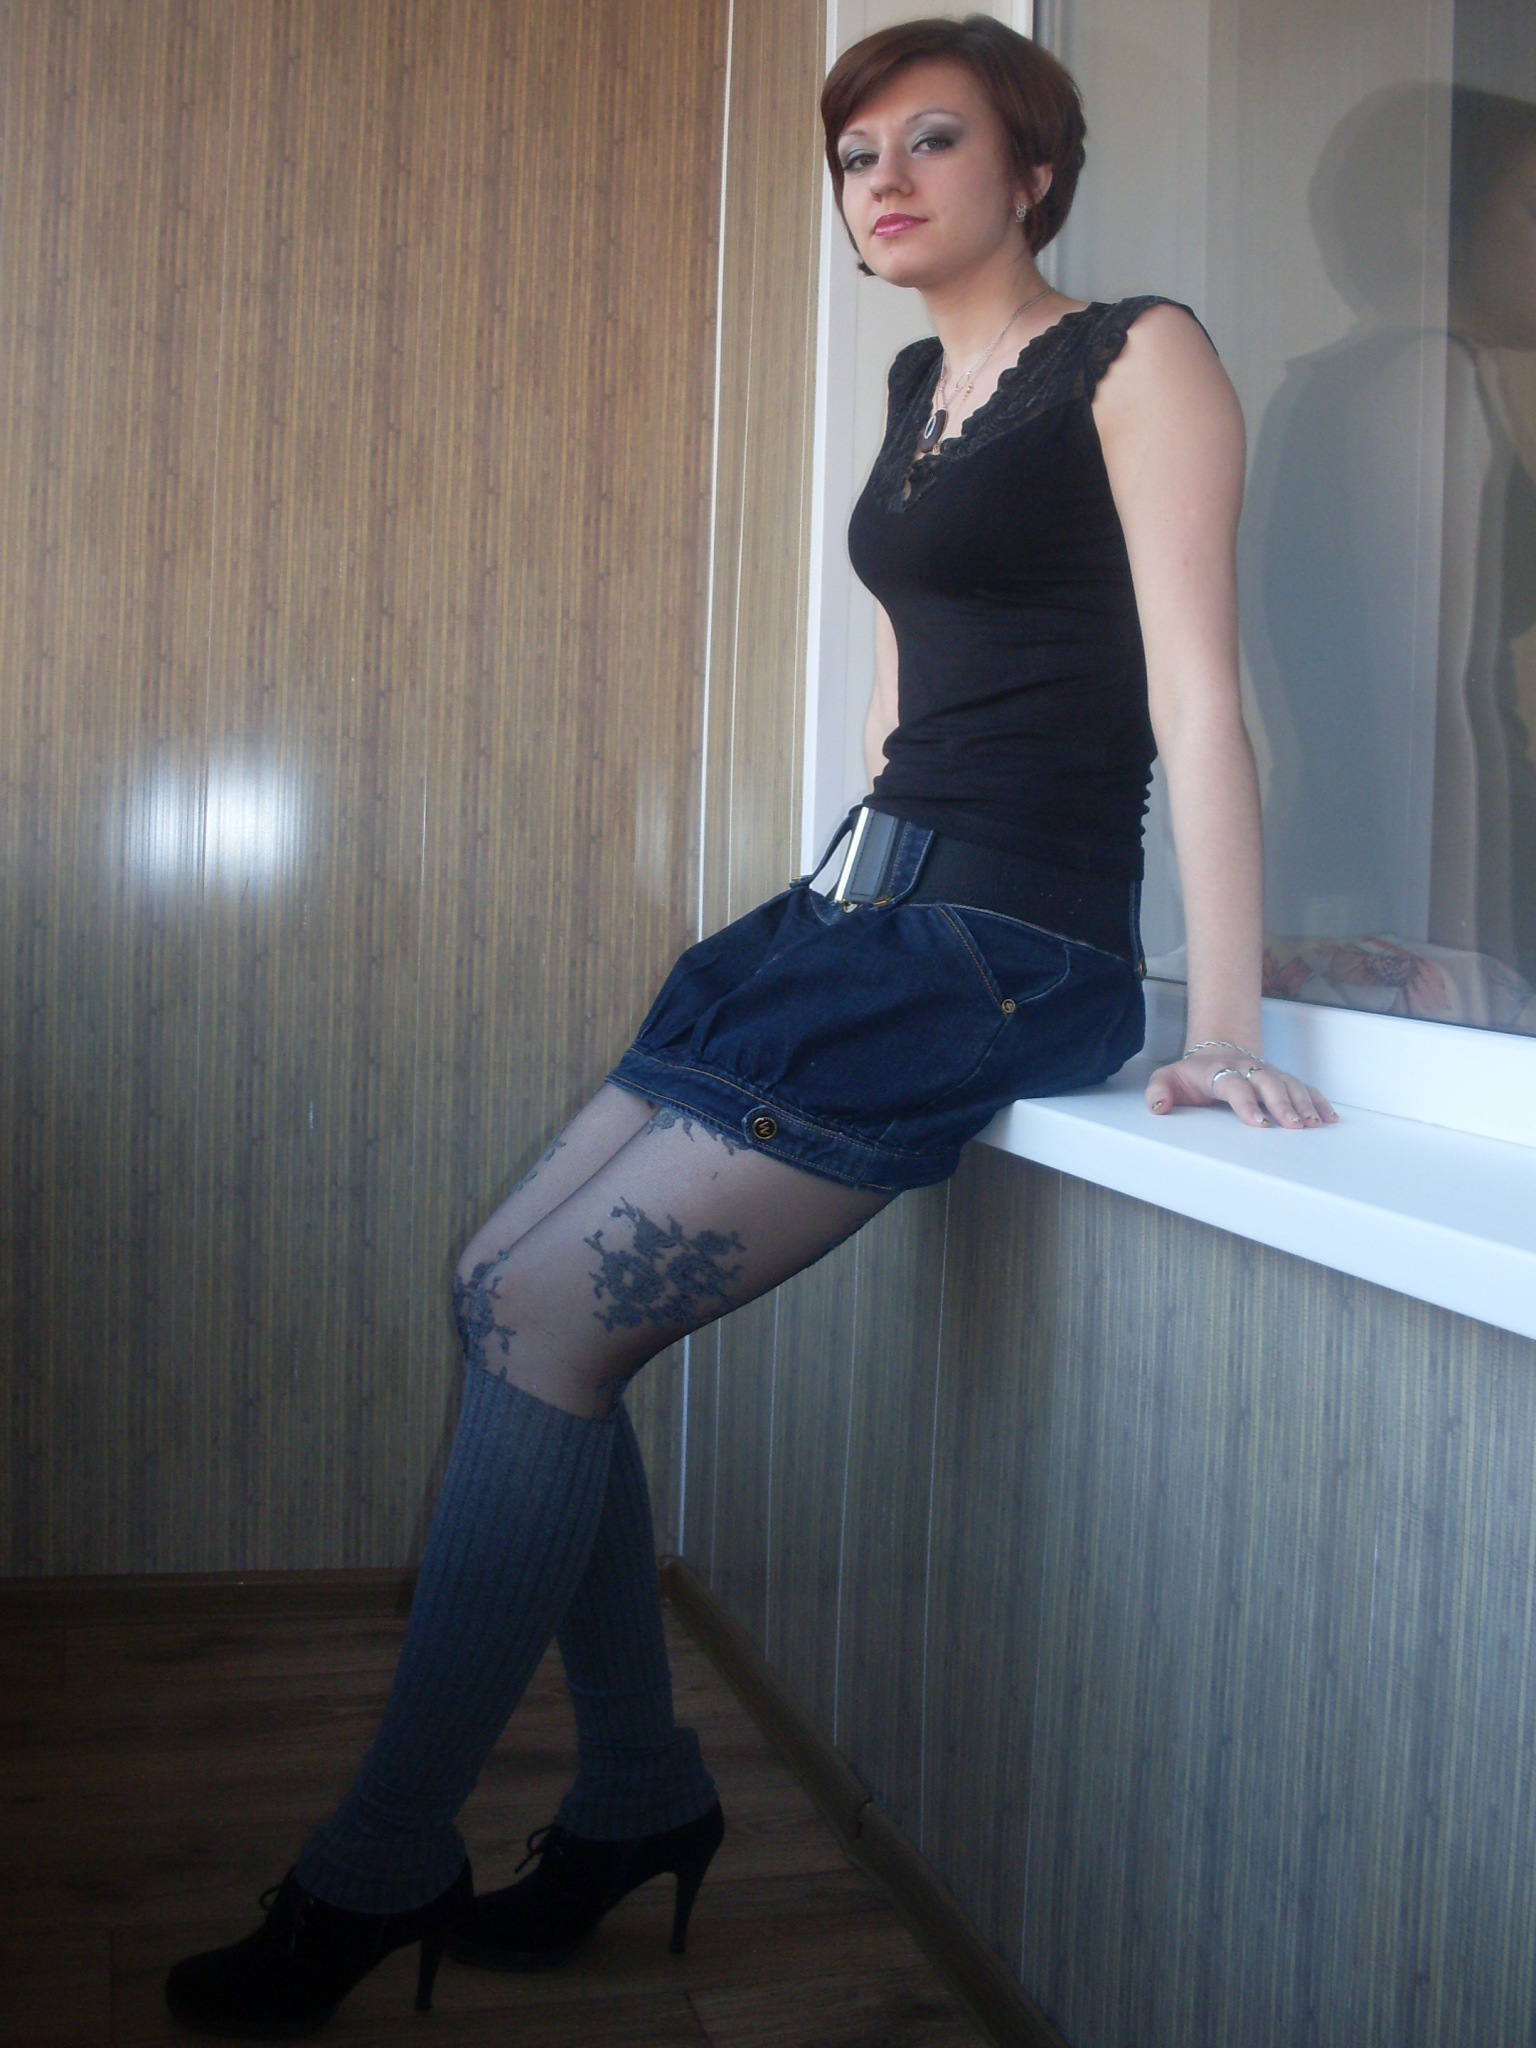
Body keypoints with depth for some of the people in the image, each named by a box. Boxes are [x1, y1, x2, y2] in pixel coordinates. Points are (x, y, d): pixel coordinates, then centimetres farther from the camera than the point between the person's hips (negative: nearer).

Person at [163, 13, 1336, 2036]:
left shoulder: (1140, 357, -3)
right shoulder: (920, 381, 20)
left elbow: (1198, 694, -12)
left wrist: (1224, 1020, -18)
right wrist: (857, 893, 20)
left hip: (1002, 956, -9)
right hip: (858, 906, 9)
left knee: (551, 1323, -16)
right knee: (501, 1283, 0)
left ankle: (378, 1870, -1)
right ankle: (642, 1790, 12)